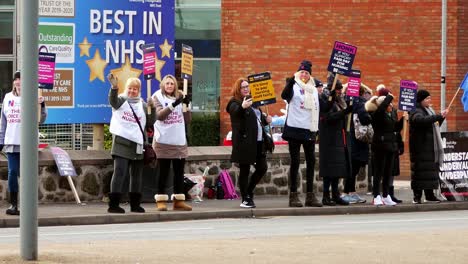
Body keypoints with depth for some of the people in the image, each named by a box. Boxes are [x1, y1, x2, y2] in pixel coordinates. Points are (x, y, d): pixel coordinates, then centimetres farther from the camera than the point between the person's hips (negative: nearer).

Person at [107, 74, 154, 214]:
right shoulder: (121, 100, -1)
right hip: (121, 142, -5)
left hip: (137, 144, 5)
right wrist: (114, 86, -44)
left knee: (137, 174, 11)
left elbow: (150, 120, 7)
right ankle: (113, 204, -11)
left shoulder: (142, 104, 13)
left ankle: (135, 203, 21)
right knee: (120, 172, -12)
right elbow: (113, 100, -24)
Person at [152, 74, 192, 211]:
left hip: (180, 141, 4)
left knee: (179, 172, 6)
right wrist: (173, 104, -27)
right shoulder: (158, 97, 0)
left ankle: (178, 200, 11)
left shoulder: (180, 97, 11)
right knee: (163, 172, -2)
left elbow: (187, 120, 9)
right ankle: (161, 201, 2)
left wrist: (187, 106, -5)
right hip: (164, 142, -4)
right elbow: (159, 115, -16)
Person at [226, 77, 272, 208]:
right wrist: (242, 107, -51)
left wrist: (266, 119, 7)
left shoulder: (253, 101, 17)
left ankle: (248, 192, 24)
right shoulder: (235, 102, -5)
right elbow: (234, 111, -29)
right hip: (244, 142, -7)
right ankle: (245, 199, 4)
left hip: (258, 141, 7)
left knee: (262, 168, 7)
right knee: (244, 171, -2)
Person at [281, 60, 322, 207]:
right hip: (295, 128, -5)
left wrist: (316, 128, 10)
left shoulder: (314, 90, 16)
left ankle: (310, 195, 10)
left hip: (309, 130, 5)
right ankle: (293, 195, -2)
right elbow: (284, 95, -25)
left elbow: (317, 109, 21)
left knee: (311, 161, 5)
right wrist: (292, 80, -39)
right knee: (295, 162, -4)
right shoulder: (294, 87, -2)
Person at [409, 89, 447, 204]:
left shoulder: (428, 110, 20)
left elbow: (435, 124, 31)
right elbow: (422, 120, -32)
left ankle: (429, 194, 14)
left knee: (431, 170, 9)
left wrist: (442, 117, 15)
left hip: (431, 148, 9)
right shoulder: (416, 112, -10)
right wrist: (439, 116, -30)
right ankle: (417, 196, -8)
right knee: (420, 170, -9)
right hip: (420, 148, -9)